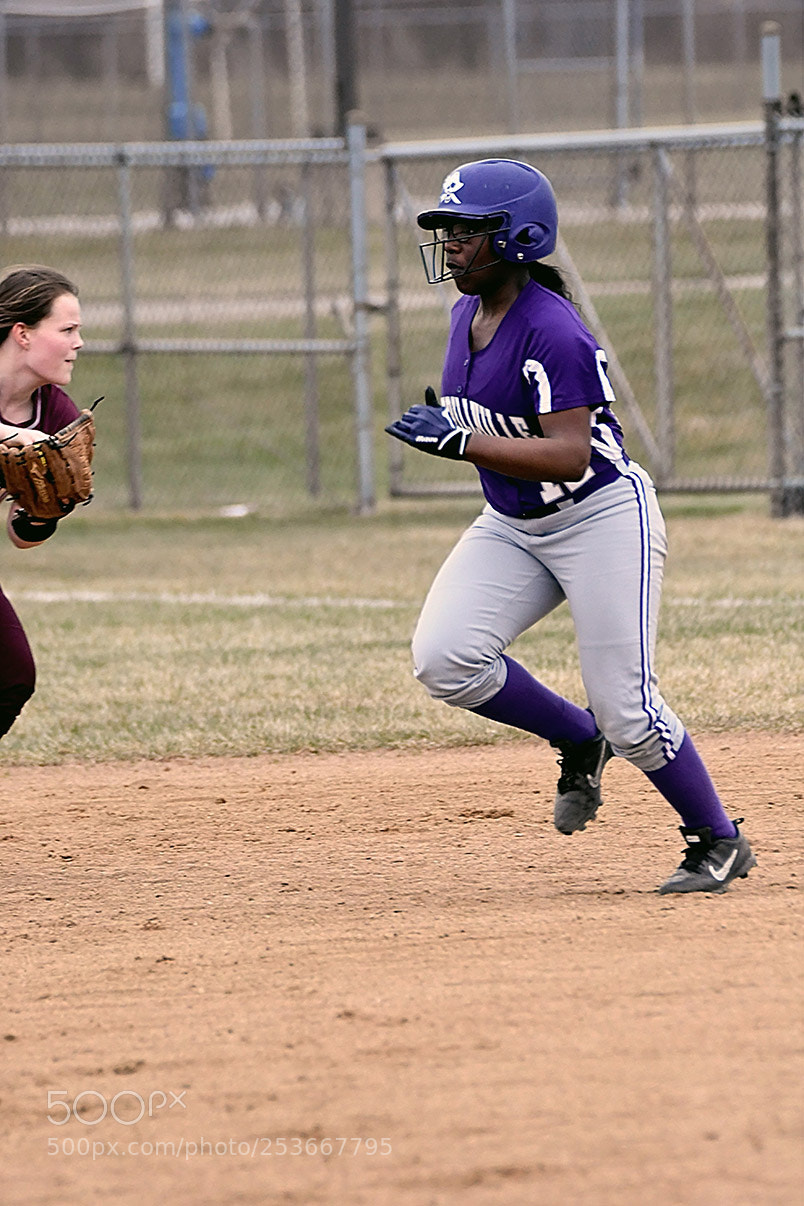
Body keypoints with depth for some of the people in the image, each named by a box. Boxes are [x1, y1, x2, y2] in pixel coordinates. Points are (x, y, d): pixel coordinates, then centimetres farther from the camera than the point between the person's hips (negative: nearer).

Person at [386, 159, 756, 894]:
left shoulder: (551, 332, -24)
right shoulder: (468, 315, 3)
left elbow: (569, 454, -30)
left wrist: (463, 442, -34)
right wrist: (441, 427, 0)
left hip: (603, 517, -8)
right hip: (511, 526, 8)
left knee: (625, 709, -8)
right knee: (443, 659, -14)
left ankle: (719, 841, 14)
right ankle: (578, 742, 9)